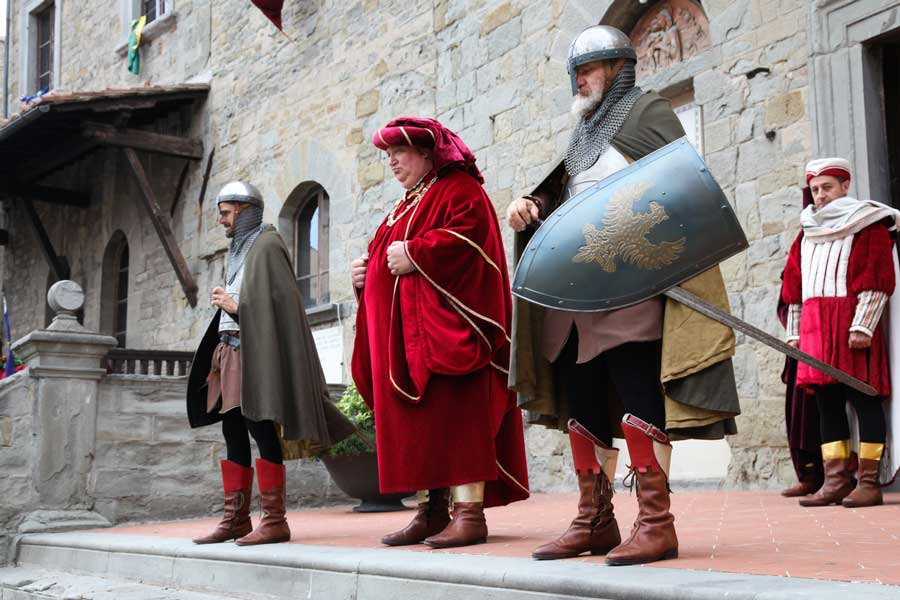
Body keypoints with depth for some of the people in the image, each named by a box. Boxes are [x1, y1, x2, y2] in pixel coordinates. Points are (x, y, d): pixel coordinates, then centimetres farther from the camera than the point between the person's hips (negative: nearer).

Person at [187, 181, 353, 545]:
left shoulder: (266, 245, -5)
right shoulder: (241, 249, 23)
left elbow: (277, 300, -15)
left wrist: (236, 306, -11)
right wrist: (227, 303, 6)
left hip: (255, 350, -9)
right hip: (231, 351, 9)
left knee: (262, 430, -11)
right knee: (233, 433, 7)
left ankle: (275, 521, -10)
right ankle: (236, 519, 10)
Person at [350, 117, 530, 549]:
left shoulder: (459, 189, 0)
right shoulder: (406, 206, 27)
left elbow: (469, 234, -19)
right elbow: (388, 257, 28)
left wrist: (414, 254, -18)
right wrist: (367, 272, 7)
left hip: (444, 326, -9)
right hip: (402, 331, 9)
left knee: (456, 415, -13)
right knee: (417, 420, 4)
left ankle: (470, 512, -14)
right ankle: (430, 512, 6)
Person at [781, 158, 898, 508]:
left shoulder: (867, 225, 3)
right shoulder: (808, 231, 21)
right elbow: (794, 285, 21)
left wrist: (862, 325, -15)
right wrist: (794, 332, 15)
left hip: (851, 324, -6)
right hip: (815, 327, 6)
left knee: (863, 399, -5)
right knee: (827, 403, 4)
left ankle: (869, 482, -3)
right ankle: (836, 480, 6)